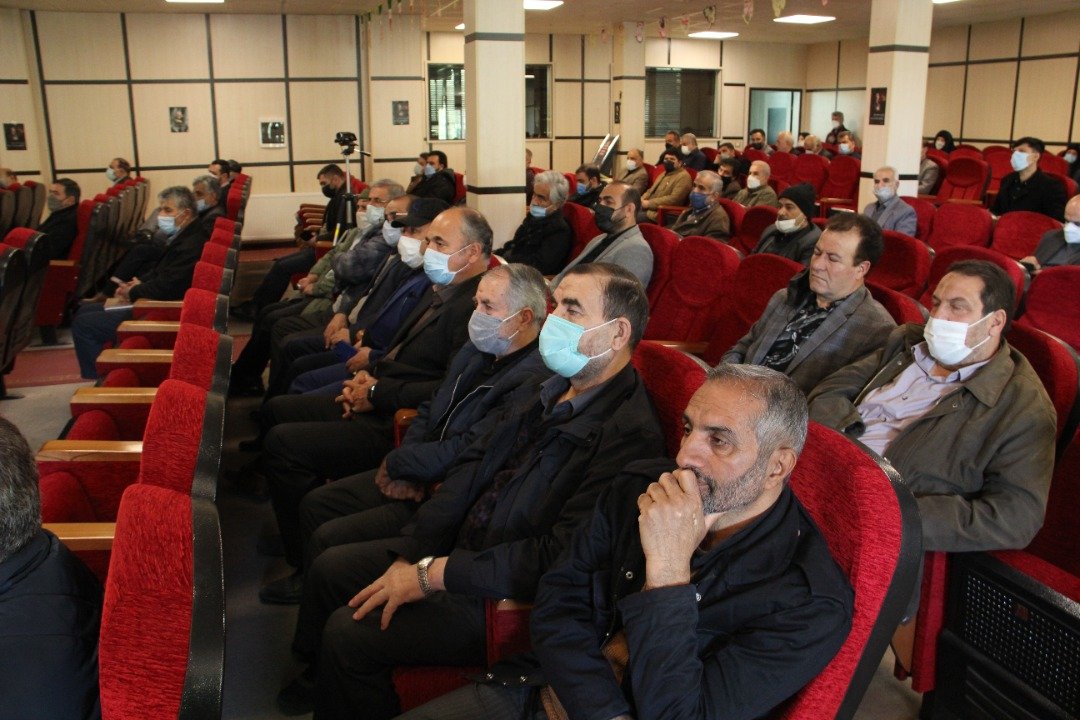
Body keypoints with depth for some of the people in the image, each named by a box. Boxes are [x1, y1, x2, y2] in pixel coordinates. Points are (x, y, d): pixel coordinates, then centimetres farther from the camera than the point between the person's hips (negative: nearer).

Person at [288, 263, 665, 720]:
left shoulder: (631, 436, -25)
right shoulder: (547, 391, 4)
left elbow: (560, 558, -29)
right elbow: (473, 466, 6)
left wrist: (435, 574, -23)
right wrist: (410, 555, -3)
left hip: (510, 600, -9)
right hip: (462, 543, 9)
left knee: (348, 631, -14)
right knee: (329, 568, 11)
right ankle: (307, 674, 34)